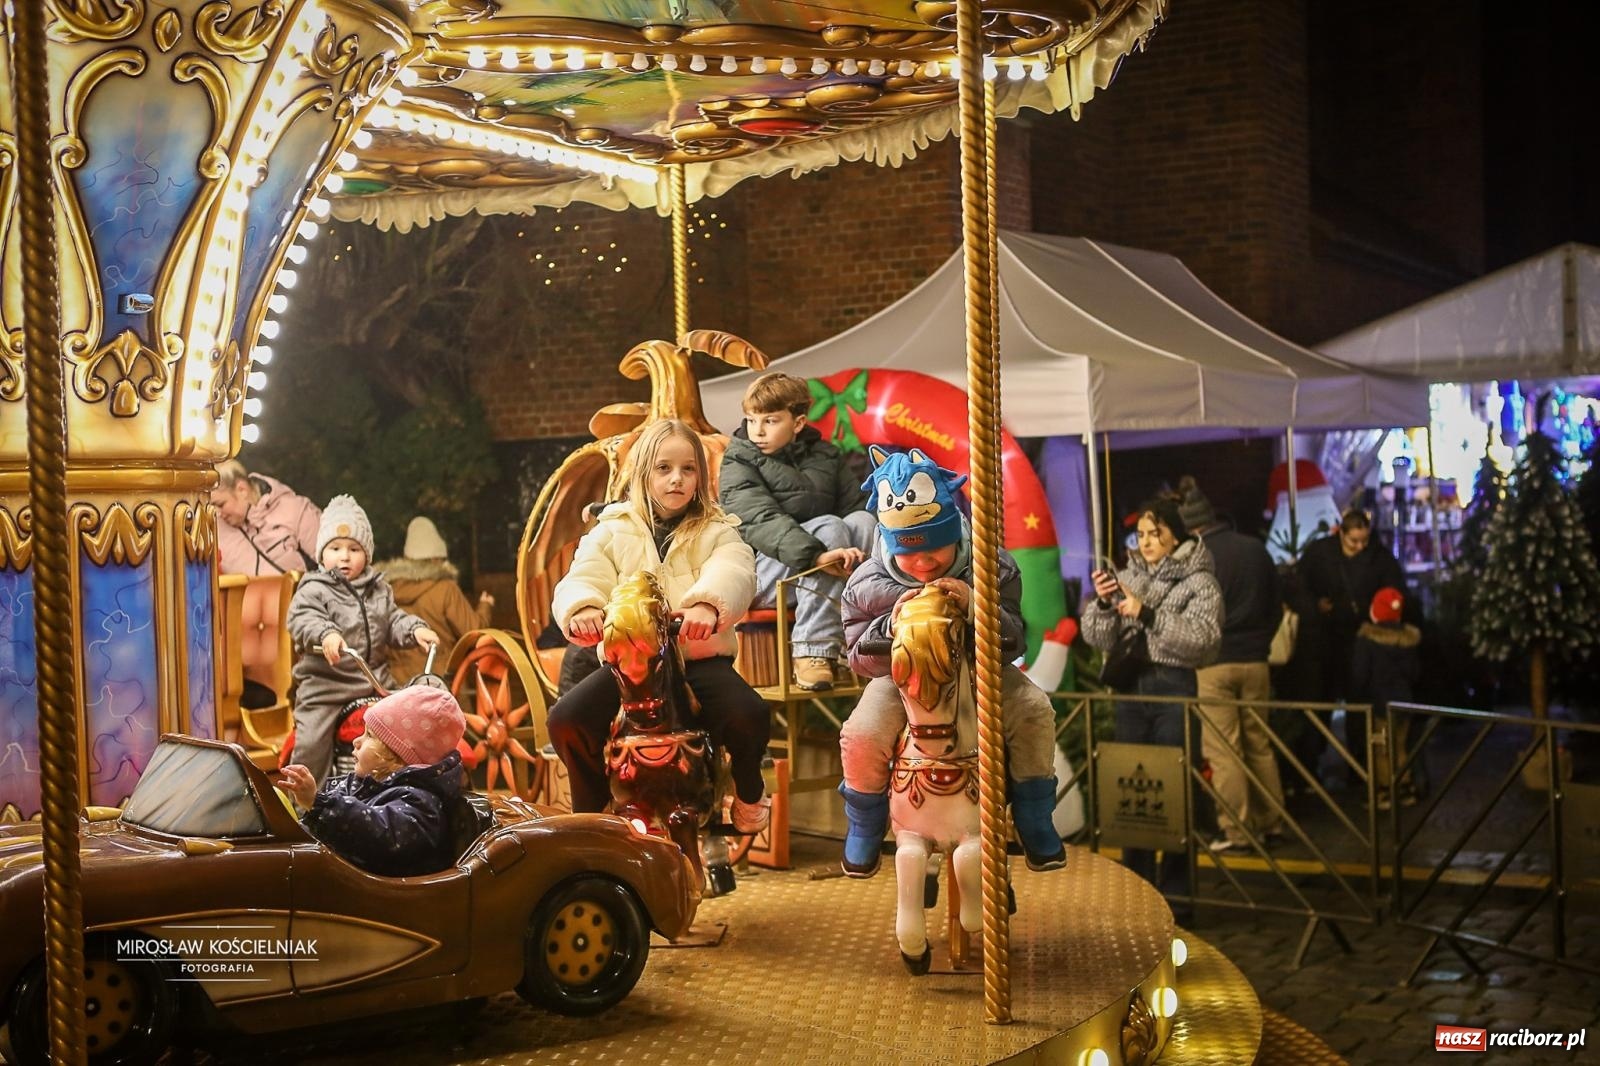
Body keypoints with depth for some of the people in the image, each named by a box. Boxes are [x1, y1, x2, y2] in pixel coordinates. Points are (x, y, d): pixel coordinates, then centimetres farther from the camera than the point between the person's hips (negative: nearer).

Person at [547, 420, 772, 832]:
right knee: (566, 719, -24)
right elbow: (582, 578, -5)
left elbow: (733, 573, -15)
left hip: (701, 661, -1)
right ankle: (590, 810, 6)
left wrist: (708, 603, -40)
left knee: (750, 716, -29)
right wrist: (583, 607, -32)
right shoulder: (612, 532, 11)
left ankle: (748, 789, 8)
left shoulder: (717, 532, 8)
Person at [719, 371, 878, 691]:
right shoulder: (739, 464, -5)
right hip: (762, 572, -5)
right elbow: (761, 521, -22)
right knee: (830, 526, -27)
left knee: (863, 521, -20)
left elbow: (855, 504, 7)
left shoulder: (824, 455, 12)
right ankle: (813, 650, -33)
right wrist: (816, 555, -38)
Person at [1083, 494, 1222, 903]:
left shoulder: (1199, 581, -3)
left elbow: (1203, 638, -16)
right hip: (1130, 688, 4)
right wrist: (1102, 603, -11)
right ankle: (1134, 882, 19)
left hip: (1174, 689, -4)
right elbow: (1098, 639, 8)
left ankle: (1174, 888, 9)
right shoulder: (1126, 576, 10)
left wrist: (1148, 615, -22)